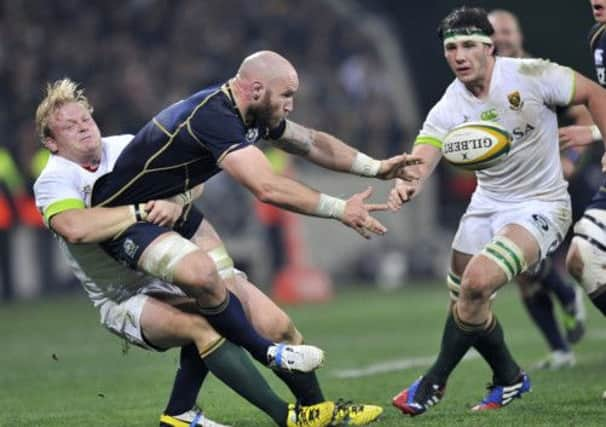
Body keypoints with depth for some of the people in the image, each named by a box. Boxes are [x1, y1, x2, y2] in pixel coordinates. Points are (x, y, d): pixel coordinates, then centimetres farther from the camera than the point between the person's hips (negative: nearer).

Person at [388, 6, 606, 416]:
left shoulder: (530, 75, -18)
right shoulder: (450, 107, -9)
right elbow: (425, 152, -24)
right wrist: (408, 183, -47)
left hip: (541, 206, -6)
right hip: (487, 203, 6)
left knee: (478, 280, -24)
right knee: (466, 304, 6)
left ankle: (434, 382, -6)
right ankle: (509, 378, 33)